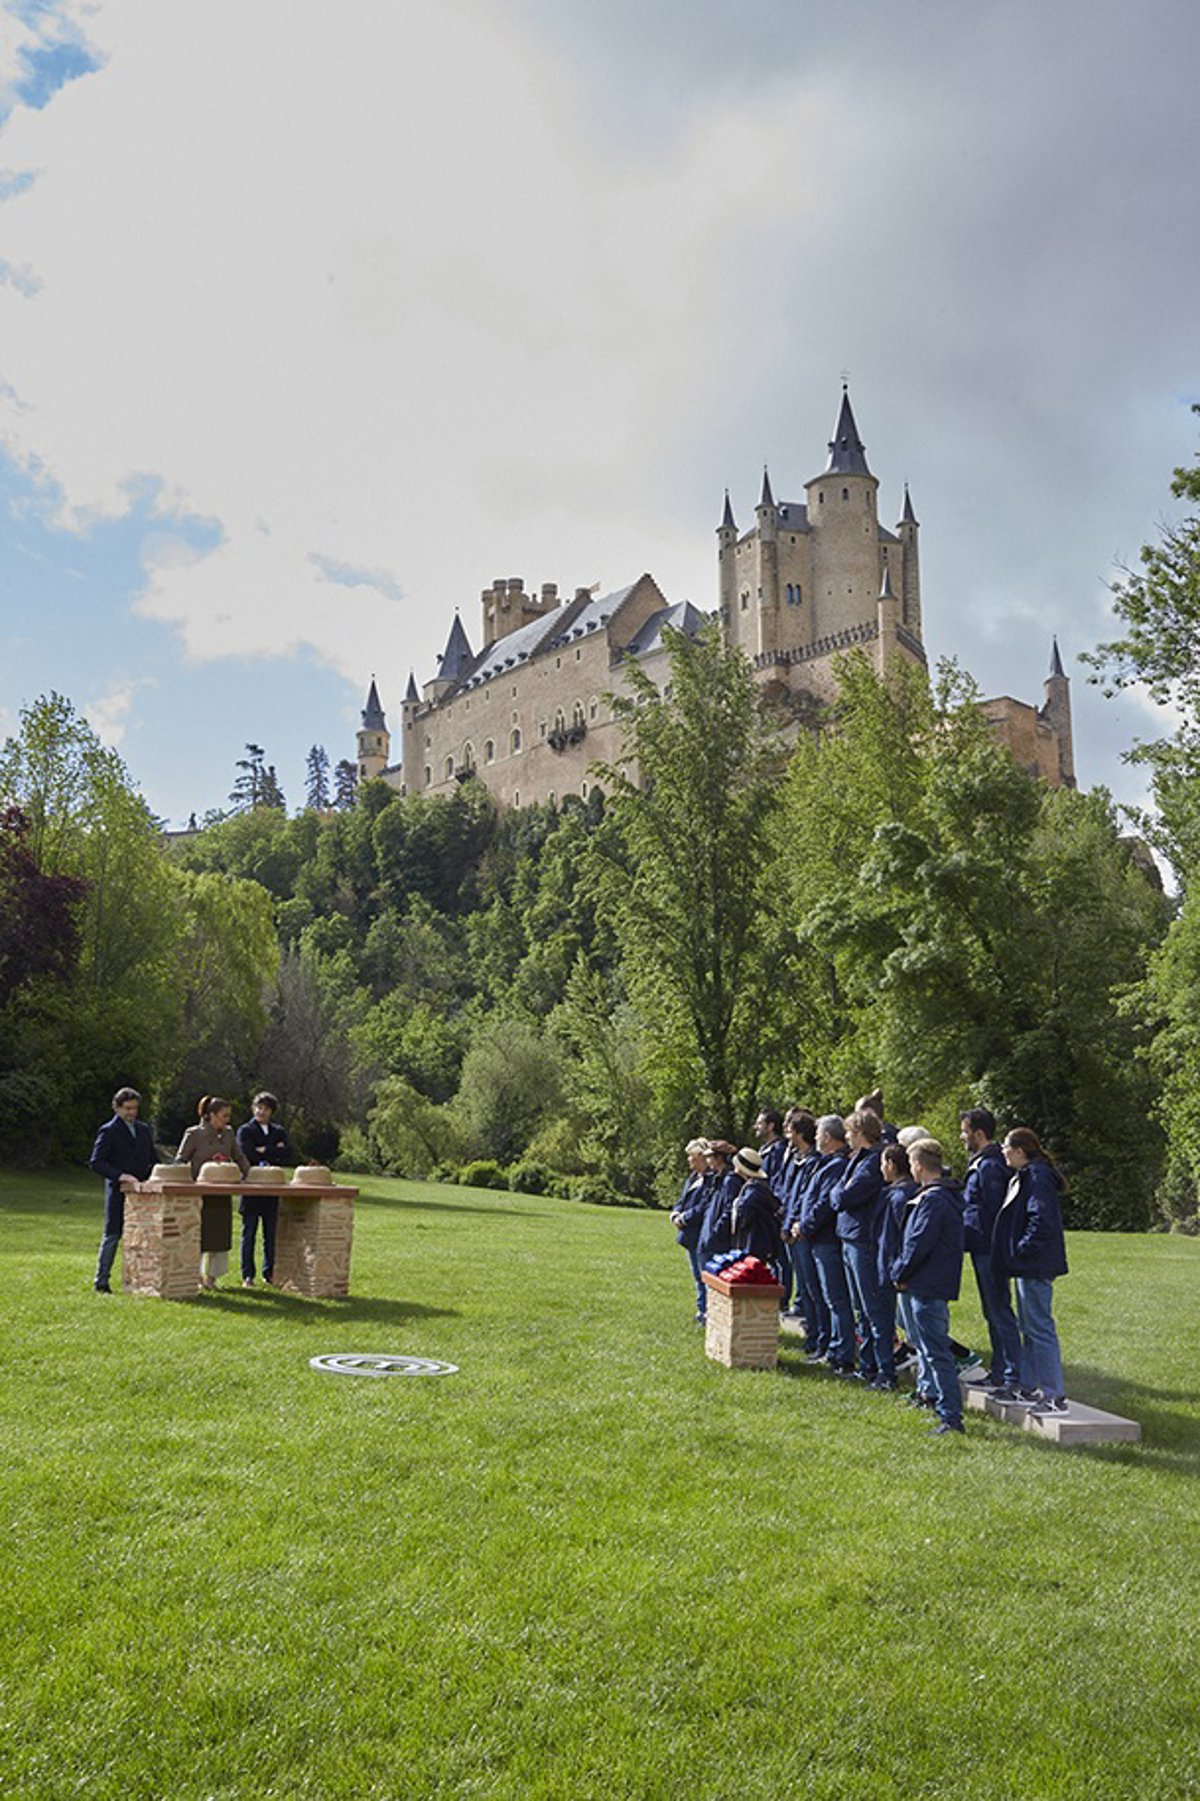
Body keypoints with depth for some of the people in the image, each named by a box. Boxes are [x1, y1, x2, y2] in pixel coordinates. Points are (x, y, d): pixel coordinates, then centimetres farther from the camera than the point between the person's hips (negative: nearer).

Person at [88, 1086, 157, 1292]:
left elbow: (153, 1159, 21)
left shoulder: (143, 1129, 15)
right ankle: (101, 1280, 7)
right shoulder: (109, 1131, -3)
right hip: (119, 1191, -5)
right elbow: (95, 1162, -11)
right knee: (112, 1235, -2)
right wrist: (120, 1176, -22)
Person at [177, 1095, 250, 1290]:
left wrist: (250, 1175, 4)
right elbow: (180, 1162, -2)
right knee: (200, 1235, -3)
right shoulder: (194, 1134, -4)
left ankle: (211, 1276, 15)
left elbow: (240, 1158, 16)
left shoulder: (228, 1134, 9)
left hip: (223, 1194, 5)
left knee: (221, 1235, 4)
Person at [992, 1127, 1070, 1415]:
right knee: (1028, 1327, 17)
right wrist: (1019, 1252, 15)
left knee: (1040, 1328, -7)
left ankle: (1055, 1396, -3)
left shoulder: (1037, 1177, -17)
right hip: (1027, 1266, 11)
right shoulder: (1024, 1177, 15)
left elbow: (1042, 1219, -25)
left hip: (1035, 1267, -11)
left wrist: (1022, 1250, -19)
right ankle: (1029, 1387, 27)